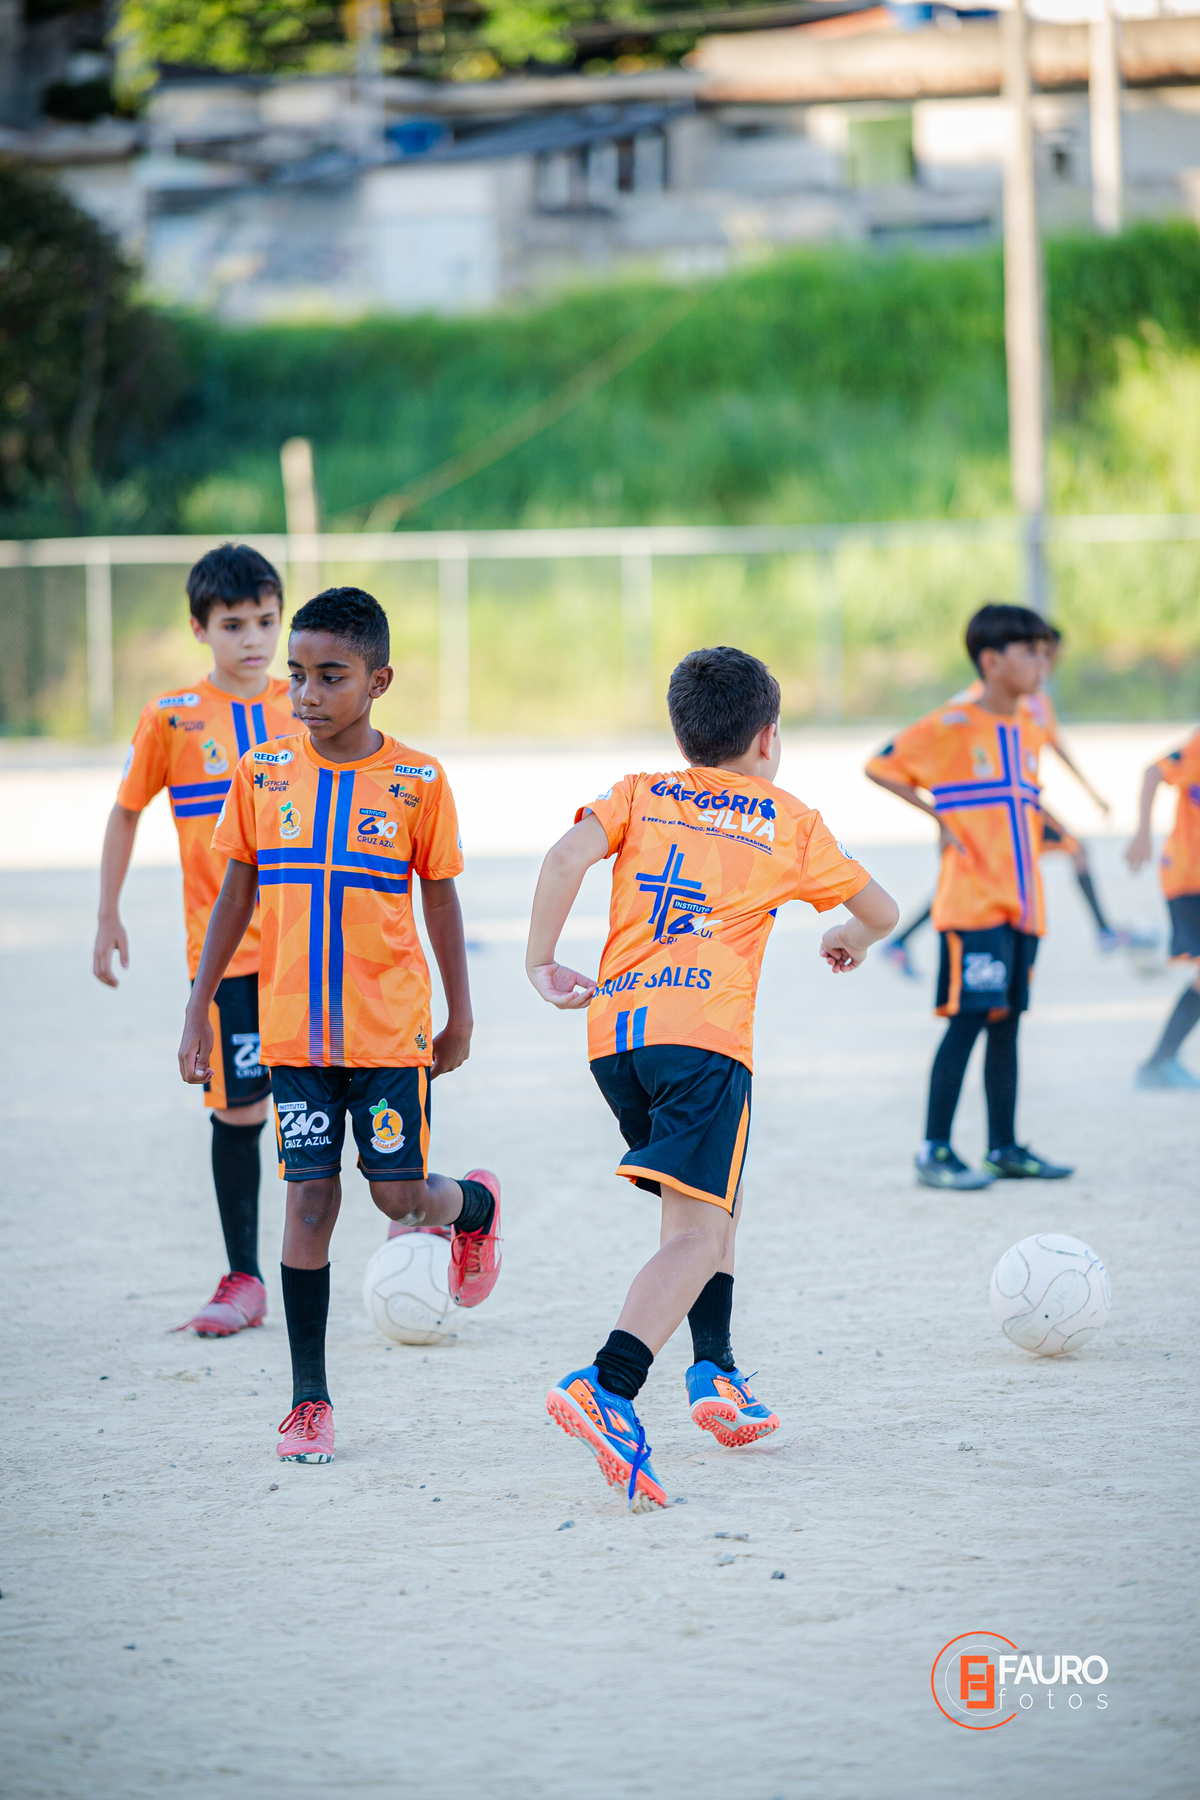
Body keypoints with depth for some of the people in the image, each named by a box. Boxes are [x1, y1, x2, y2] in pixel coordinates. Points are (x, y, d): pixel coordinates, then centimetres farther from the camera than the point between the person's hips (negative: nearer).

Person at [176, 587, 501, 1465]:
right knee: (309, 1198, -2)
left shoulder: (418, 781, -4)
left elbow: (442, 900, 5)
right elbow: (236, 896, 8)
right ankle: (309, 1399, 5)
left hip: (391, 1026, -1)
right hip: (294, 1026, 1)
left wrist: (461, 1016, 9)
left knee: (402, 1196, -1)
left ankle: (478, 1204, 36)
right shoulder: (264, 774, 1)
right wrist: (199, 1010, 6)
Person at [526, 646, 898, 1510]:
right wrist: (848, 939, 46)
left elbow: (568, 855, -1)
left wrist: (543, 962, 5)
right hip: (704, 1030, -5)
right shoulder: (791, 822, 15)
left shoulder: (639, 795, 19)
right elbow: (882, 911, 24)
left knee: (708, 1206, 25)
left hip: (614, 1026, 5)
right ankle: (605, 1389, -34)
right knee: (697, 1234, -14)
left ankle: (715, 1372, 19)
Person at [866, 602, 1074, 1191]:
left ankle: (1004, 1147, 16)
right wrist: (938, 816, -14)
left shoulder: (1028, 730, 13)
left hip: (1021, 901, 7)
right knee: (968, 1018, -10)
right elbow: (880, 766, -10)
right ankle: (934, 1152, -7)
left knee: (1006, 1020, 11)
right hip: (973, 902, -7)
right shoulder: (953, 726, -10)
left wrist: (1053, 829, 11)